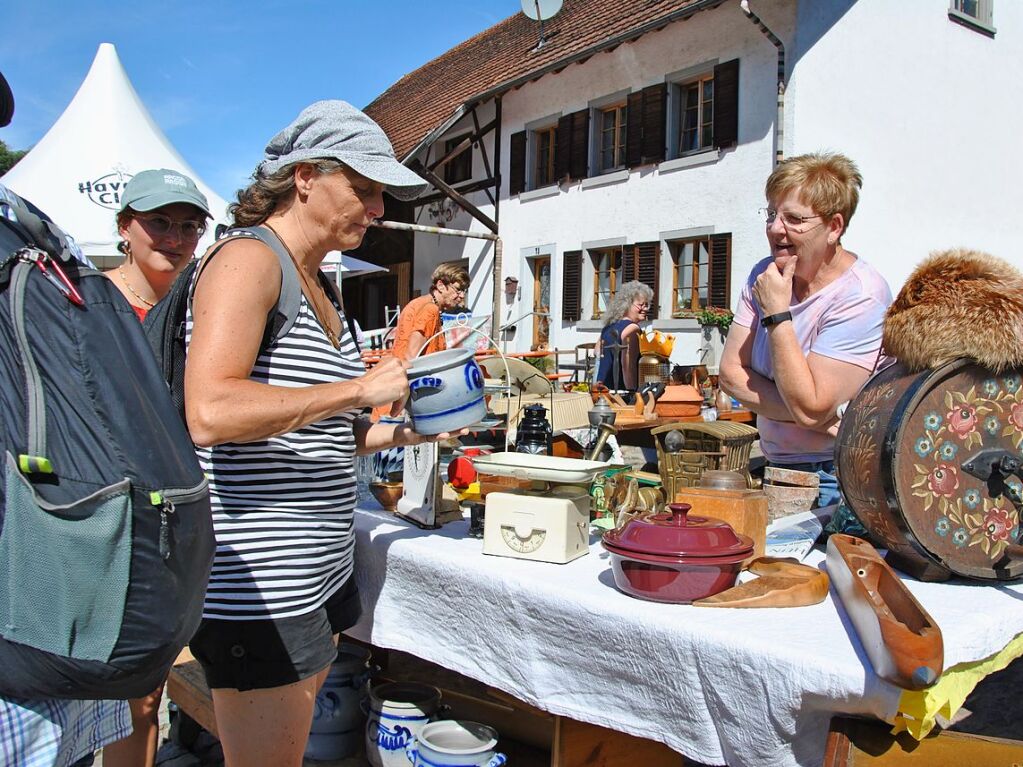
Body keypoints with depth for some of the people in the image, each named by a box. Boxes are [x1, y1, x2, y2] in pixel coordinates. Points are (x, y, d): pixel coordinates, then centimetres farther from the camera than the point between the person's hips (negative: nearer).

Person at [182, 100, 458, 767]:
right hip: (255, 580, -9)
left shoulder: (315, 284, 16)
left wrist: (398, 432, 8)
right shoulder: (249, 261, -11)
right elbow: (209, 415, -27)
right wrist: (359, 389, -21)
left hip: (318, 571, 9)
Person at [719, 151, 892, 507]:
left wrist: (777, 315, -19)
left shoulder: (860, 297, -17)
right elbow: (731, 373, -2)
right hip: (777, 469, 6)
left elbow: (810, 408, -23)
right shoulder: (765, 275, 3)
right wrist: (804, 415, -16)